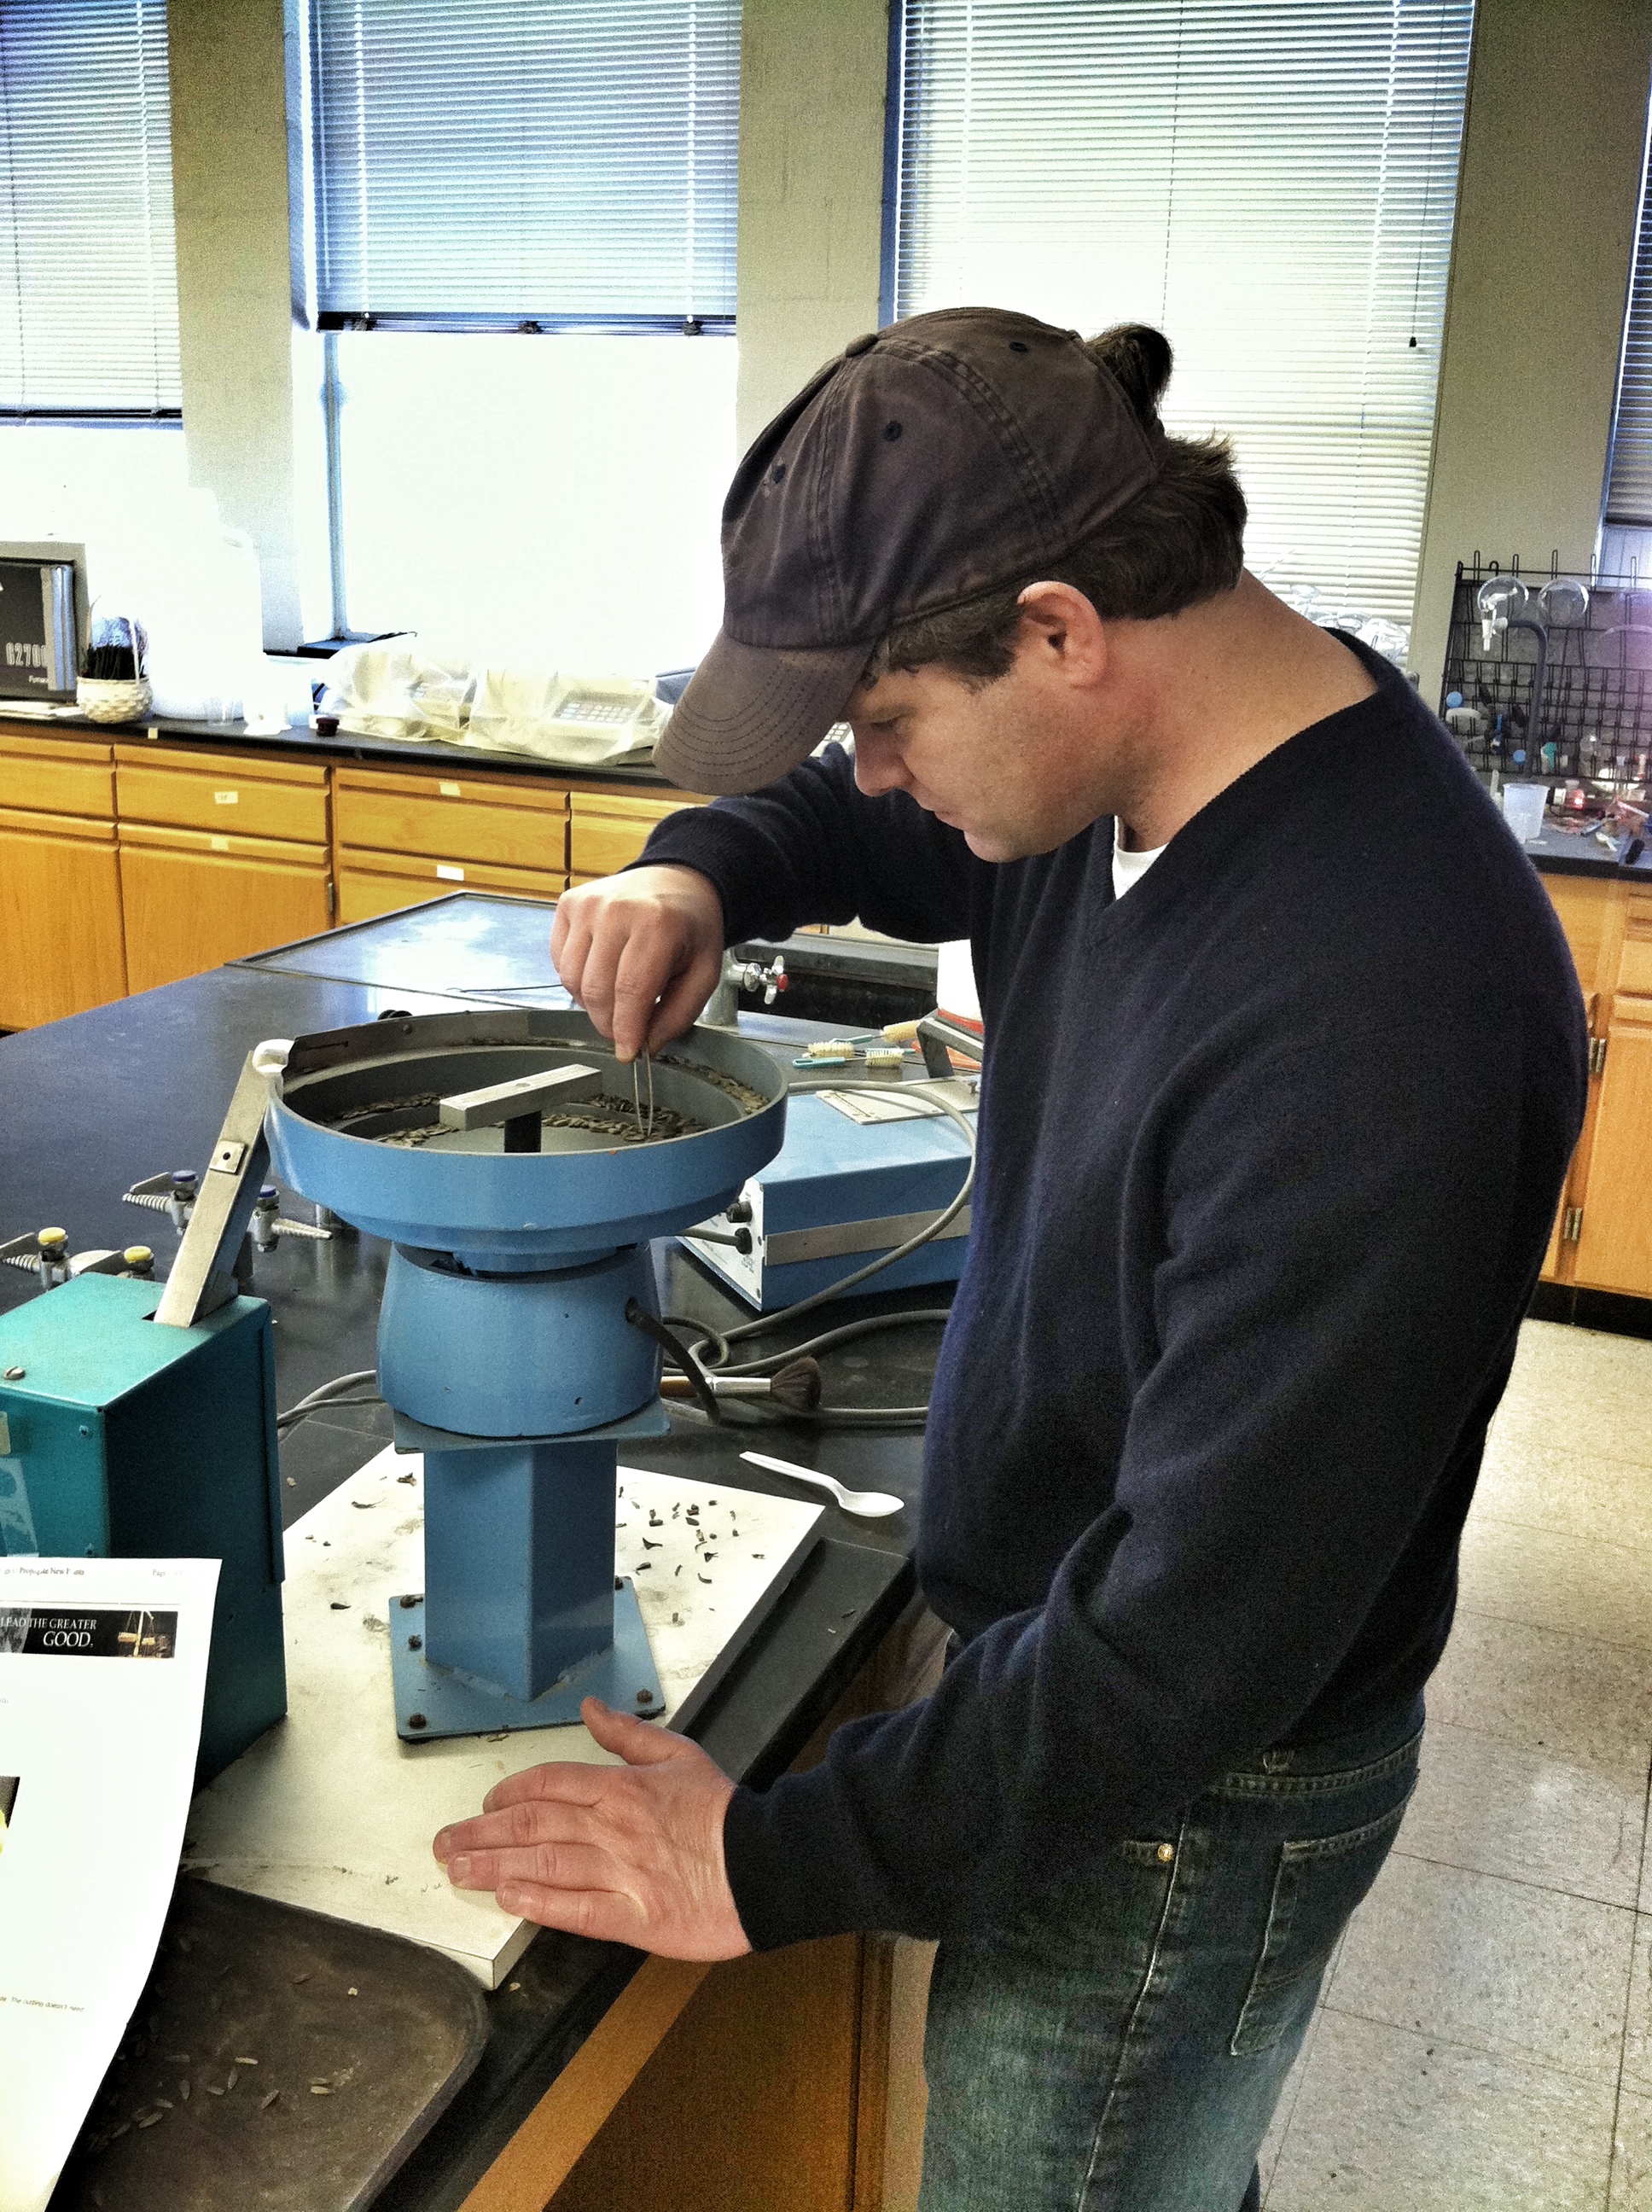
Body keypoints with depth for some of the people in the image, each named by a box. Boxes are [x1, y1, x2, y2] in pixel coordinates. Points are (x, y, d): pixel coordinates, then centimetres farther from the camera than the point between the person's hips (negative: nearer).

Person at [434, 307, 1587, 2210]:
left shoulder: (1378, 1022, -36)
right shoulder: (1135, 765, -8)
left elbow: (1203, 1623, -31)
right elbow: (874, 828, 13)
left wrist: (775, 1865, -21)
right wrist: (702, 870, -10)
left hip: (1190, 1803, -7)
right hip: (1051, 1644, 8)